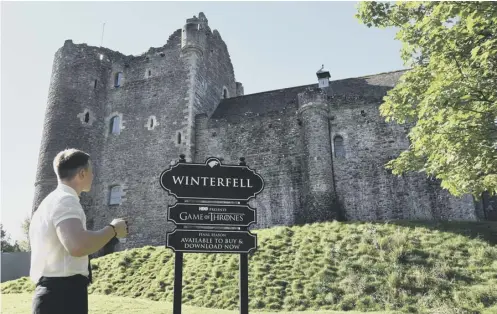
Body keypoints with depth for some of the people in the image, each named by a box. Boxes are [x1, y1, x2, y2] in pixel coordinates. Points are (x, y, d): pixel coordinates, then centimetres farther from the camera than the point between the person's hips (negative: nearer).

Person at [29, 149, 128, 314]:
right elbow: (78, 246, -34)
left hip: (52, 293, 10)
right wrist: (112, 229, -17)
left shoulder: (51, 201, 17)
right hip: (63, 295, -10)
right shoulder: (66, 200, -15)